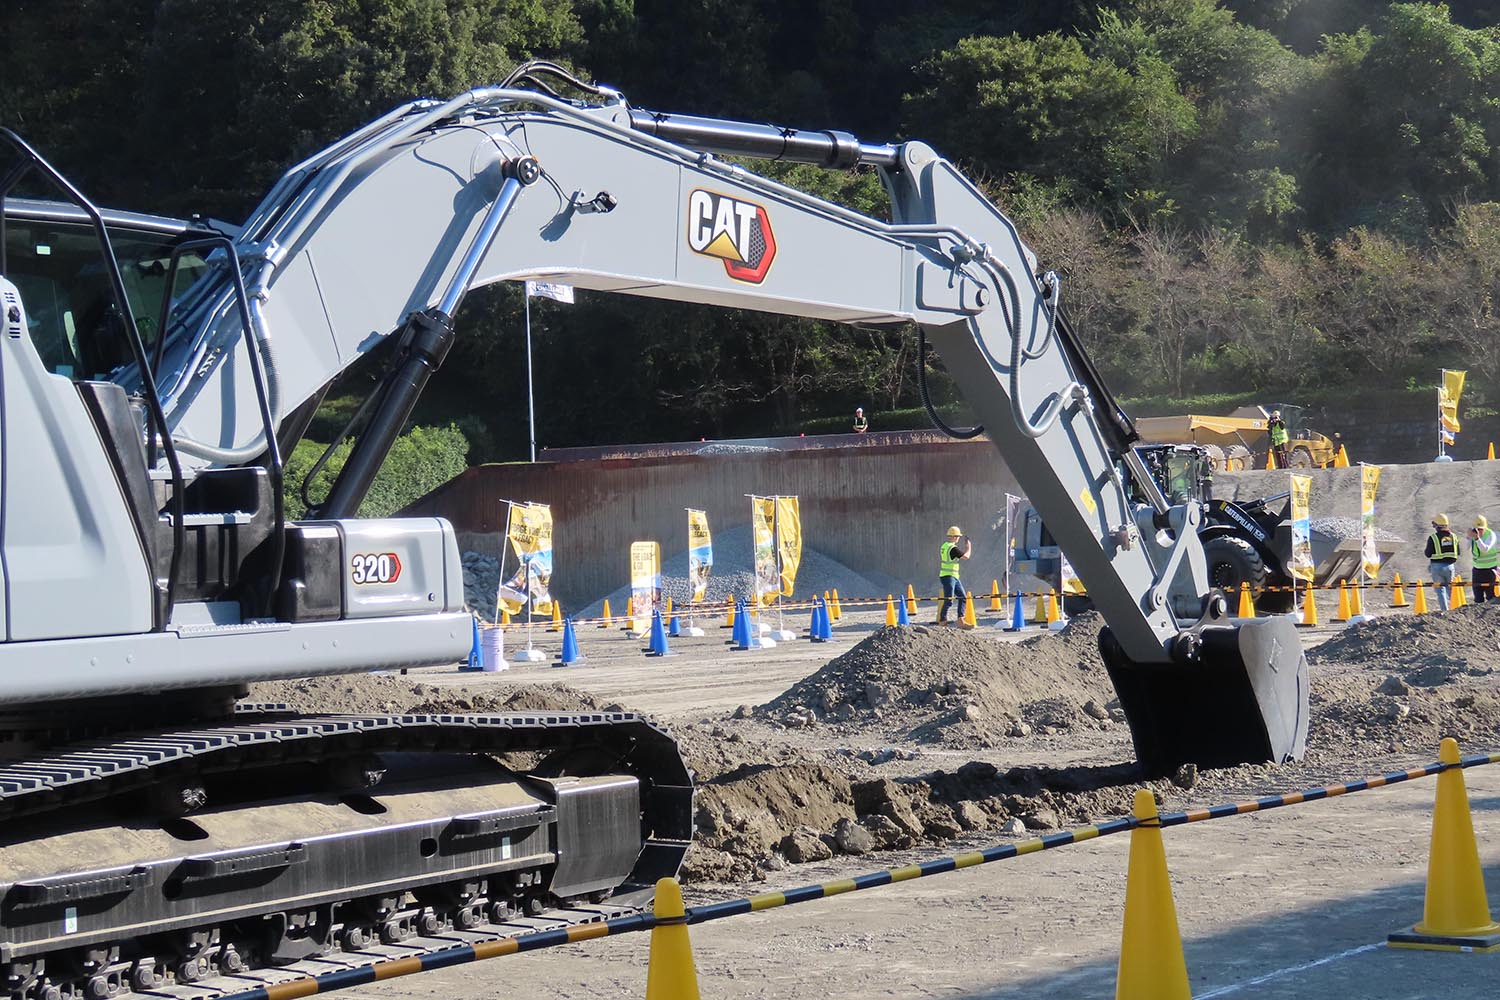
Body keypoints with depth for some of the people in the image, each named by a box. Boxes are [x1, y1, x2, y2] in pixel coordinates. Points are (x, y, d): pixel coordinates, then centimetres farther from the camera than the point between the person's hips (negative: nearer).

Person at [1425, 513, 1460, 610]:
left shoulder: (1433, 538, -11)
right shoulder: (1453, 536, 4)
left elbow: (1428, 554, -10)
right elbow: (1458, 552, 8)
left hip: (1437, 566, -4)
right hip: (1450, 566, 4)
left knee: (1440, 589, 1)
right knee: (1449, 588, 17)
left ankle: (1445, 610, -8)